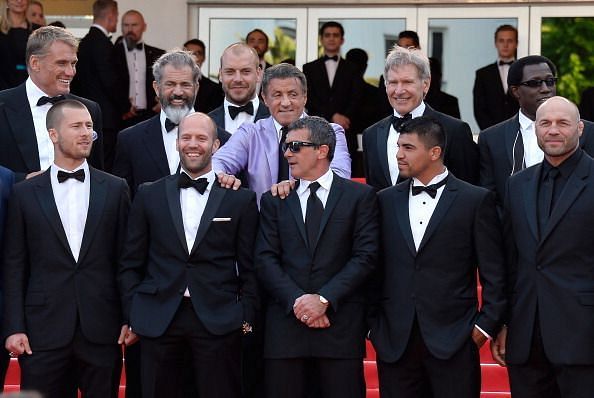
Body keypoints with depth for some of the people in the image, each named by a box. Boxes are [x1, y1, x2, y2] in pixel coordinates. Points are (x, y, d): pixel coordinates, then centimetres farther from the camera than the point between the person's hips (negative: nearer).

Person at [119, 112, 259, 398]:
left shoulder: (241, 199, 6)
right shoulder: (149, 196, 10)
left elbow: (248, 267, 6)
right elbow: (131, 264, 11)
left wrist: (246, 317, 0)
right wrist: (133, 315, 4)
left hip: (219, 320, -1)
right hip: (158, 319, 1)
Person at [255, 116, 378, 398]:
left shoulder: (360, 196, 6)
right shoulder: (274, 201, 13)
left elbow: (365, 256, -2)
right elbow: (265, 260, 5)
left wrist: (324, 299, -12)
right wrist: (297, 301, -10)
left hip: (341, 326, -2)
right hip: (286, 325, 2)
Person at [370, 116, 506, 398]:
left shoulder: (476, 200, 0)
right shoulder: (386, 201, 11)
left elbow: (494, 273, 0)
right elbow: (375, 267, 13)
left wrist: (486, 324, -5)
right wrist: (371, 324, 8)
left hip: (453, 341, -3)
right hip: (395, 340, 3)